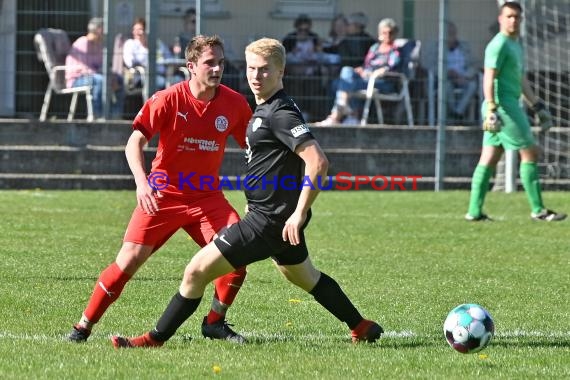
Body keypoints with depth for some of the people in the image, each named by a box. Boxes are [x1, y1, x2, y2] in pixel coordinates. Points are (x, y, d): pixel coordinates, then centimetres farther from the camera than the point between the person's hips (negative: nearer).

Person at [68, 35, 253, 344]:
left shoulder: (234, 104, -3)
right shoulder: (168, 99, -13)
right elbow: (134, 143, -16)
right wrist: (141, 182, -32)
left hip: (207, 196, 3)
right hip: (163, 193, -3)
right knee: (130, 259, -9)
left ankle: (215, 323, 5)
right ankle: (84, 326, 4)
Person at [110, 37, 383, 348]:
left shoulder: (280, 113, -21)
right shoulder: (265, 109, 11)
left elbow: (317, 161, -29)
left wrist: (299, 214, -29)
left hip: (271, 219, -11)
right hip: (269, 213, 11)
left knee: (198, 270, -8)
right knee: (304, 276, 30)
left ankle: (155, 338, 1)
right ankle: (362, 328, 42)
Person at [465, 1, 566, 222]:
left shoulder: (516, 45, 20)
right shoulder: (499, 45, -10)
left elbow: (521, 80, 28)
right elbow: (489, 78, -19)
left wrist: (538, 106, 27)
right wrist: (492, 108, -27)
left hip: (510, 106, 10)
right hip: (503, 105, -10)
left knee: (489, 160, 6)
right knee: (530, 152, -6)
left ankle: (474, 211, 5)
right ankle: (538, 210, -4)